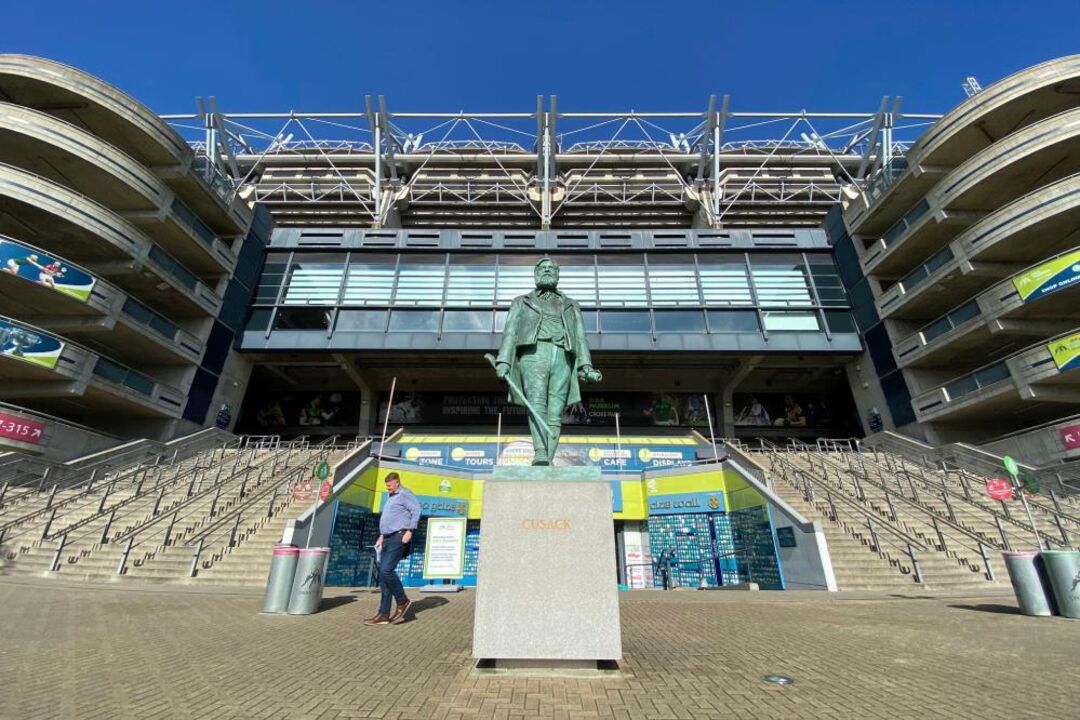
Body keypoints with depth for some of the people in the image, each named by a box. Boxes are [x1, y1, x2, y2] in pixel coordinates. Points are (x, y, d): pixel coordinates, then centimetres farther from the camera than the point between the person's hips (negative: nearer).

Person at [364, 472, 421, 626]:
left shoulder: (405, 494, -5)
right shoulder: (390, 497, 23)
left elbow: (416, 510, -16)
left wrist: (409, 531, -19)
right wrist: (381, 536, 20)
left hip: (399, 537, -9)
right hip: (388, 538, 9)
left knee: (386, 570, -18)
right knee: (383, 576, 5)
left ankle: (402, 601, 1)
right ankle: (384, 615, 9)